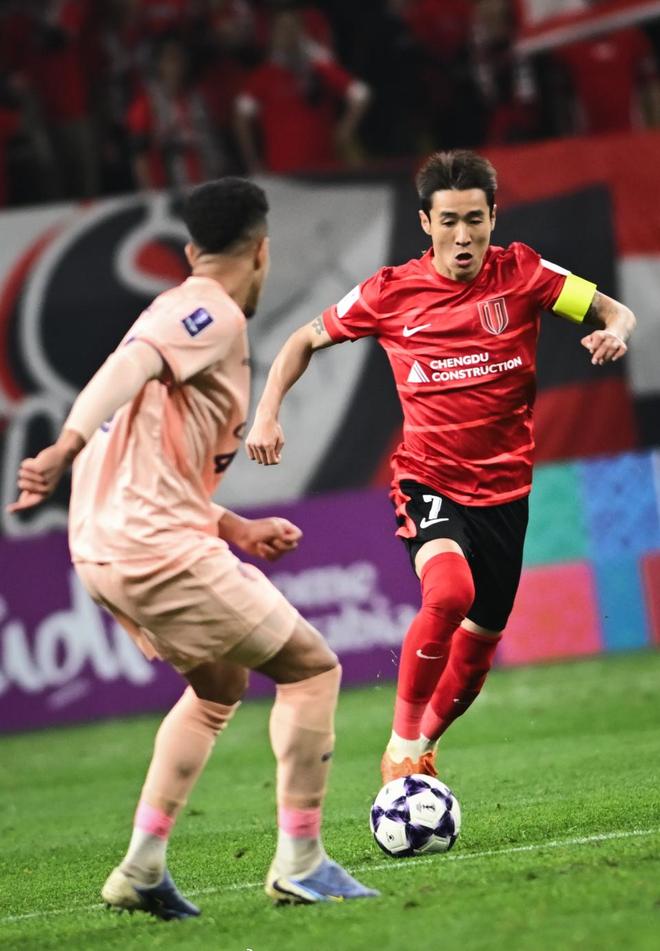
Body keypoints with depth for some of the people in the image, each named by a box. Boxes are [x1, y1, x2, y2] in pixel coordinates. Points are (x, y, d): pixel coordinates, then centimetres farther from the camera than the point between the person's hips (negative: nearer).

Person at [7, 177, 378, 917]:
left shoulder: (178, 314, 22)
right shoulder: (214, 315, -7)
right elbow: (125, 369, -26)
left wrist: (235, 529, 24)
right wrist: (65, 450, -40)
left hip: (103, 549, 10)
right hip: (156, 549, -10)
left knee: (219, 685, 27)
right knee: (311, 668, 1)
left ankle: (141, 868, 21)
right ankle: (299, 864, 1)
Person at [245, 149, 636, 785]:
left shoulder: (521, 274, -3)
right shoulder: (391, 292, -4)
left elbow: (614, 311, 1)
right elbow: (306, 339, 9)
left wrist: (614, 332, -22)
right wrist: (267, 412, -4)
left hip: (503, 488, 3)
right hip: (429, 481, -3)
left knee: (477, 646, 10)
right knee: (449, 591, -32)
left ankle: (424, 746, 38)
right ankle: (400, 749, -18)